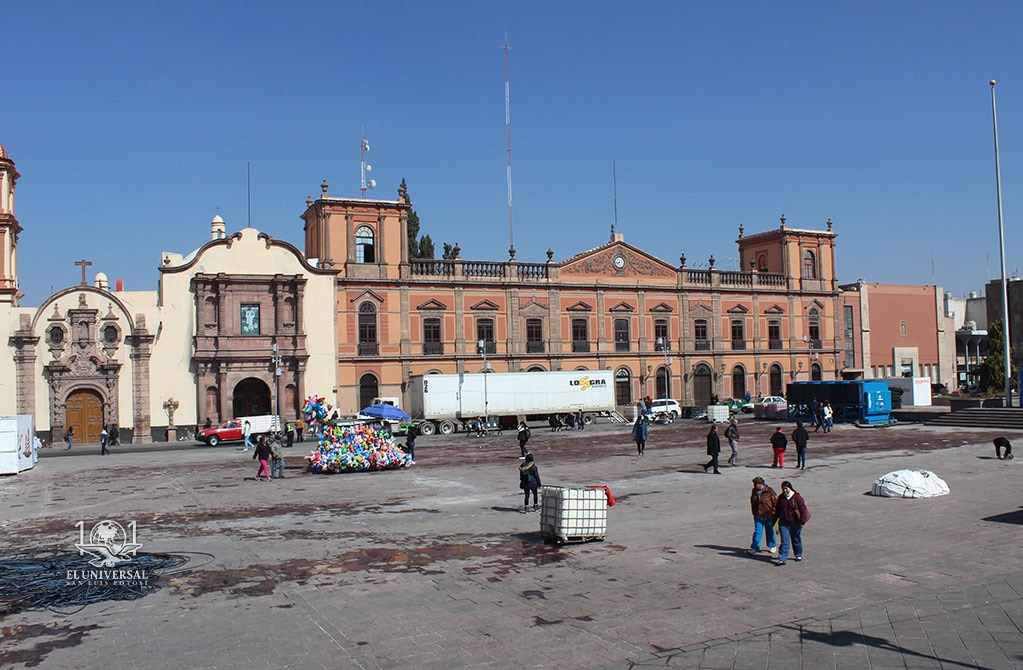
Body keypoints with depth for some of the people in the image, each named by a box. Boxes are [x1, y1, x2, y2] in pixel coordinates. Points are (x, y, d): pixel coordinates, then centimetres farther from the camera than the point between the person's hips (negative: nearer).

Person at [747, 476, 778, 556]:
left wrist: (773, 512, -8)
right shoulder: (754, 491, 2)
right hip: (758, 516, 3)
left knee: (769, 531, 11)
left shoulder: (769, 491, -12)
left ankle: (772, 546, 30)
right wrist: (753, 512, 14)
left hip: (768, 516, -3)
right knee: (757, 531, -3)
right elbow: (752, 502, 16)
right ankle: (755, 548, -5)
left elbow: (776, 502, -6)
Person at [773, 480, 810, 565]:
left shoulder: (797, 497, -9)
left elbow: (803, 510, -8)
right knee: (784, 541, -4)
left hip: (795, 523, -2)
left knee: (796, 540, 14)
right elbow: (777, 510, 14)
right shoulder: (780, 498, 4)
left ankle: (798, 555, 35)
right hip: (783, 523, 2)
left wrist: (802, 521, -13)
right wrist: (774, 520, 14)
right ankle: (782, 559, -7)